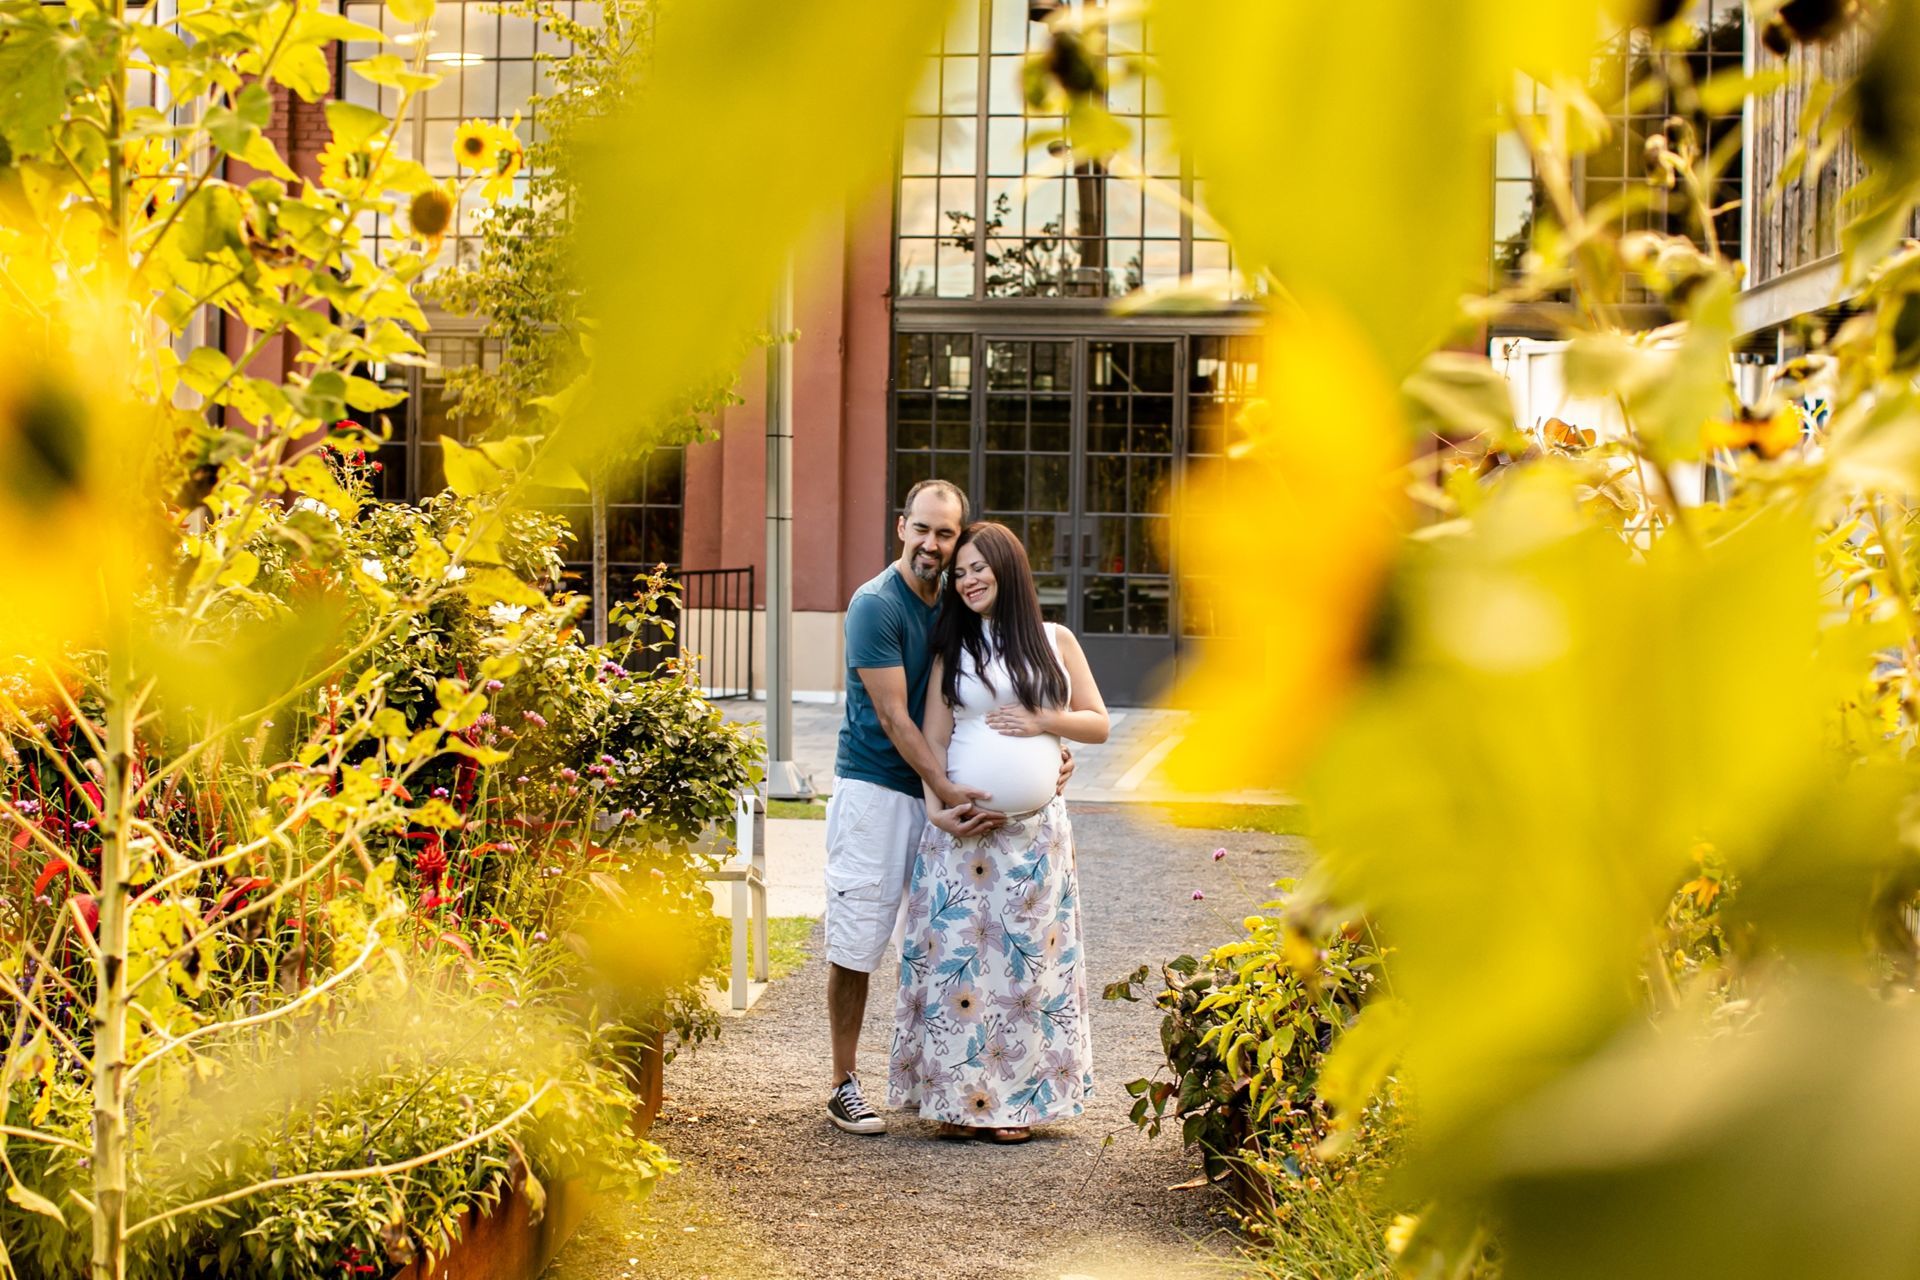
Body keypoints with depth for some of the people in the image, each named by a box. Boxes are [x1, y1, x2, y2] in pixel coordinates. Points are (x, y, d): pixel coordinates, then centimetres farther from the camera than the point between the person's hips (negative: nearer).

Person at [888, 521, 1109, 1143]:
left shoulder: (1055, 642, 9)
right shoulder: (953, 650, 8)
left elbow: (1098, 723, 10)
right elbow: (933, 740, 3)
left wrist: (1041, 723, -6)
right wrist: (937, 807, -11)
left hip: (1037, 831, 1)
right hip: (964, 828, -1)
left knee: (1029, 960, 0)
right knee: (958, 957, -5)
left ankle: (1019, 1100, 7)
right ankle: (958, 1097, 1)